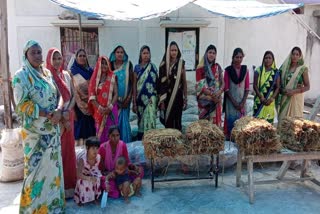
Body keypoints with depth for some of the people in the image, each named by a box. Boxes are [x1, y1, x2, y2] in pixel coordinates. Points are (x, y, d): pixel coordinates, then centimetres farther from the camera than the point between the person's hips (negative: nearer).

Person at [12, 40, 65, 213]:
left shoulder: (47, 73, 10)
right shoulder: (21, 76, -9)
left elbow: (58, 95, 11)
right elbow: (22, 104, -15)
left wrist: (59, 111, -10)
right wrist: (48, 114, -18)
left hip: (52, 129, 6)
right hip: (35, 131, -6)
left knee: (53, 165, 13)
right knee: (37, 167, 2)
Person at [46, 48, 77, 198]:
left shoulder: (66, 75, 8)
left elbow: (73, 95, 8)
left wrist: (67, 111, -8)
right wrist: (61, 117, -16)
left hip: (68, 117, 5)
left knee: (69, 148, 11)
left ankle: (70, 182, 24)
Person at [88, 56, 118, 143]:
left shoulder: (112, 77, 4)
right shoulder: (94, 78, 7)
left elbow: (116, 94, -2)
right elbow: (91, 96, 0)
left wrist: (110, 107, -14)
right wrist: (99, 107, -12)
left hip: (110, 110, -1)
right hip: (99, 111, 1)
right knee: (100, 132, 4)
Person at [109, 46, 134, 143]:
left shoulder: (128, 65, 2)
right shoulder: (111, 66, 4)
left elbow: (132, 83, 1)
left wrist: (128, 98, -7)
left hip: (125, 99, 0)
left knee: (124, 120, 0)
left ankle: (125, 142, 11)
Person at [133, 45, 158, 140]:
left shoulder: (152, 67, 2)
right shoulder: (137, 67, 7)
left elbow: (156, 82, 1)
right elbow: (135, 84, 7)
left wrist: (153, 98, -7)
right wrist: (134, 101, 3)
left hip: (150, 98, -2)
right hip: (140, 98, 2)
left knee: (149, 120, -9)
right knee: (141, 121, 9)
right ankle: (140, 141, 19)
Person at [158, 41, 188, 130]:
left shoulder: (181, 64, 3)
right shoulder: (164, 64, 1)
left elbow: (184, 82, 6)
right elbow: (161, 83, 0)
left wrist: (185, 98, 3)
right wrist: (162, 100, -4)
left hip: (178, 96, 0)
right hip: (167, 96, 0)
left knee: (177, 119, 3)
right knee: (168, 120, 2)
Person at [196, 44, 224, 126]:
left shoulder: (217, 67, 11)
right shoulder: (201, 68, -4)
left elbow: (222, 82, 10)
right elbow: (200, 85, -10)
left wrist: (219, 92, -10)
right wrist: (211, 94, -18)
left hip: (217, 99, 4)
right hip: (205, 99, -4)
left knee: (216, 120, 5)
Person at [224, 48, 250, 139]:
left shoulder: (245, 70, 4)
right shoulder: (228, 70, -4)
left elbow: (247, 88, 4)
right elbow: (226, 88, -5)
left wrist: (243, 102, -7)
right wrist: (234, 102, -11)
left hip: (242, 100, 2)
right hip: (231, 100, -2)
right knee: (231, 121, -1)